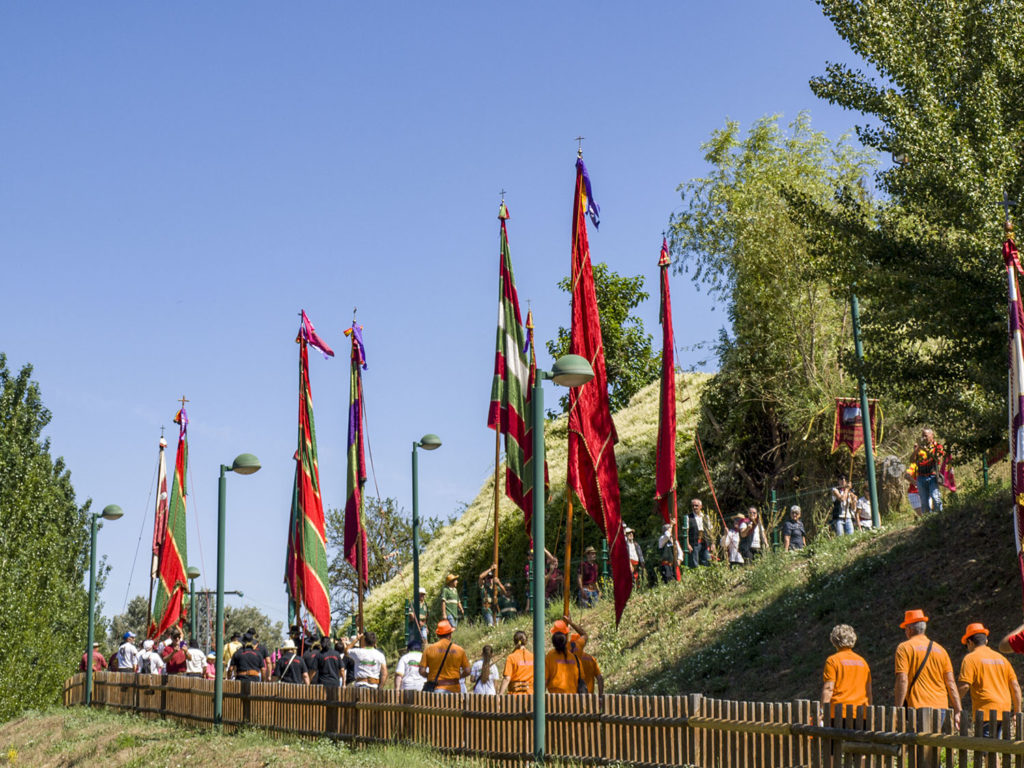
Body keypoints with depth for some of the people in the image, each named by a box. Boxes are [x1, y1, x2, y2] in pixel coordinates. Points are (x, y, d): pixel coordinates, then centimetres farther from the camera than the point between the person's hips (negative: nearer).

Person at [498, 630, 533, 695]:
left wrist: (499, 695, -9)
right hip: (530, 694, 2)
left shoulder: (511, 658, -5)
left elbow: (507, 678, -11)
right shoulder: (532, 657, 3)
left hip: (515, 693, -2)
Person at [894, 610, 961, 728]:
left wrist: (898, 710, -10)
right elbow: (950, 683, 10)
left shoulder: (904, 648, 0)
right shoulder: (940, 649, 15)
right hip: (941, 708, 5)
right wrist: (957, 712, 10)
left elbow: (902, 680, -10)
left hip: (917, 706, -5)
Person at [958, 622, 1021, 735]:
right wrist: (1017, 712, 19)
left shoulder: (971, 658, -2)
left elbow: (964, 686, -14)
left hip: (985, 710, -7)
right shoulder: (1001, 658, 18)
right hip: (1004, 710, 7)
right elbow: (1015, 686, 15)